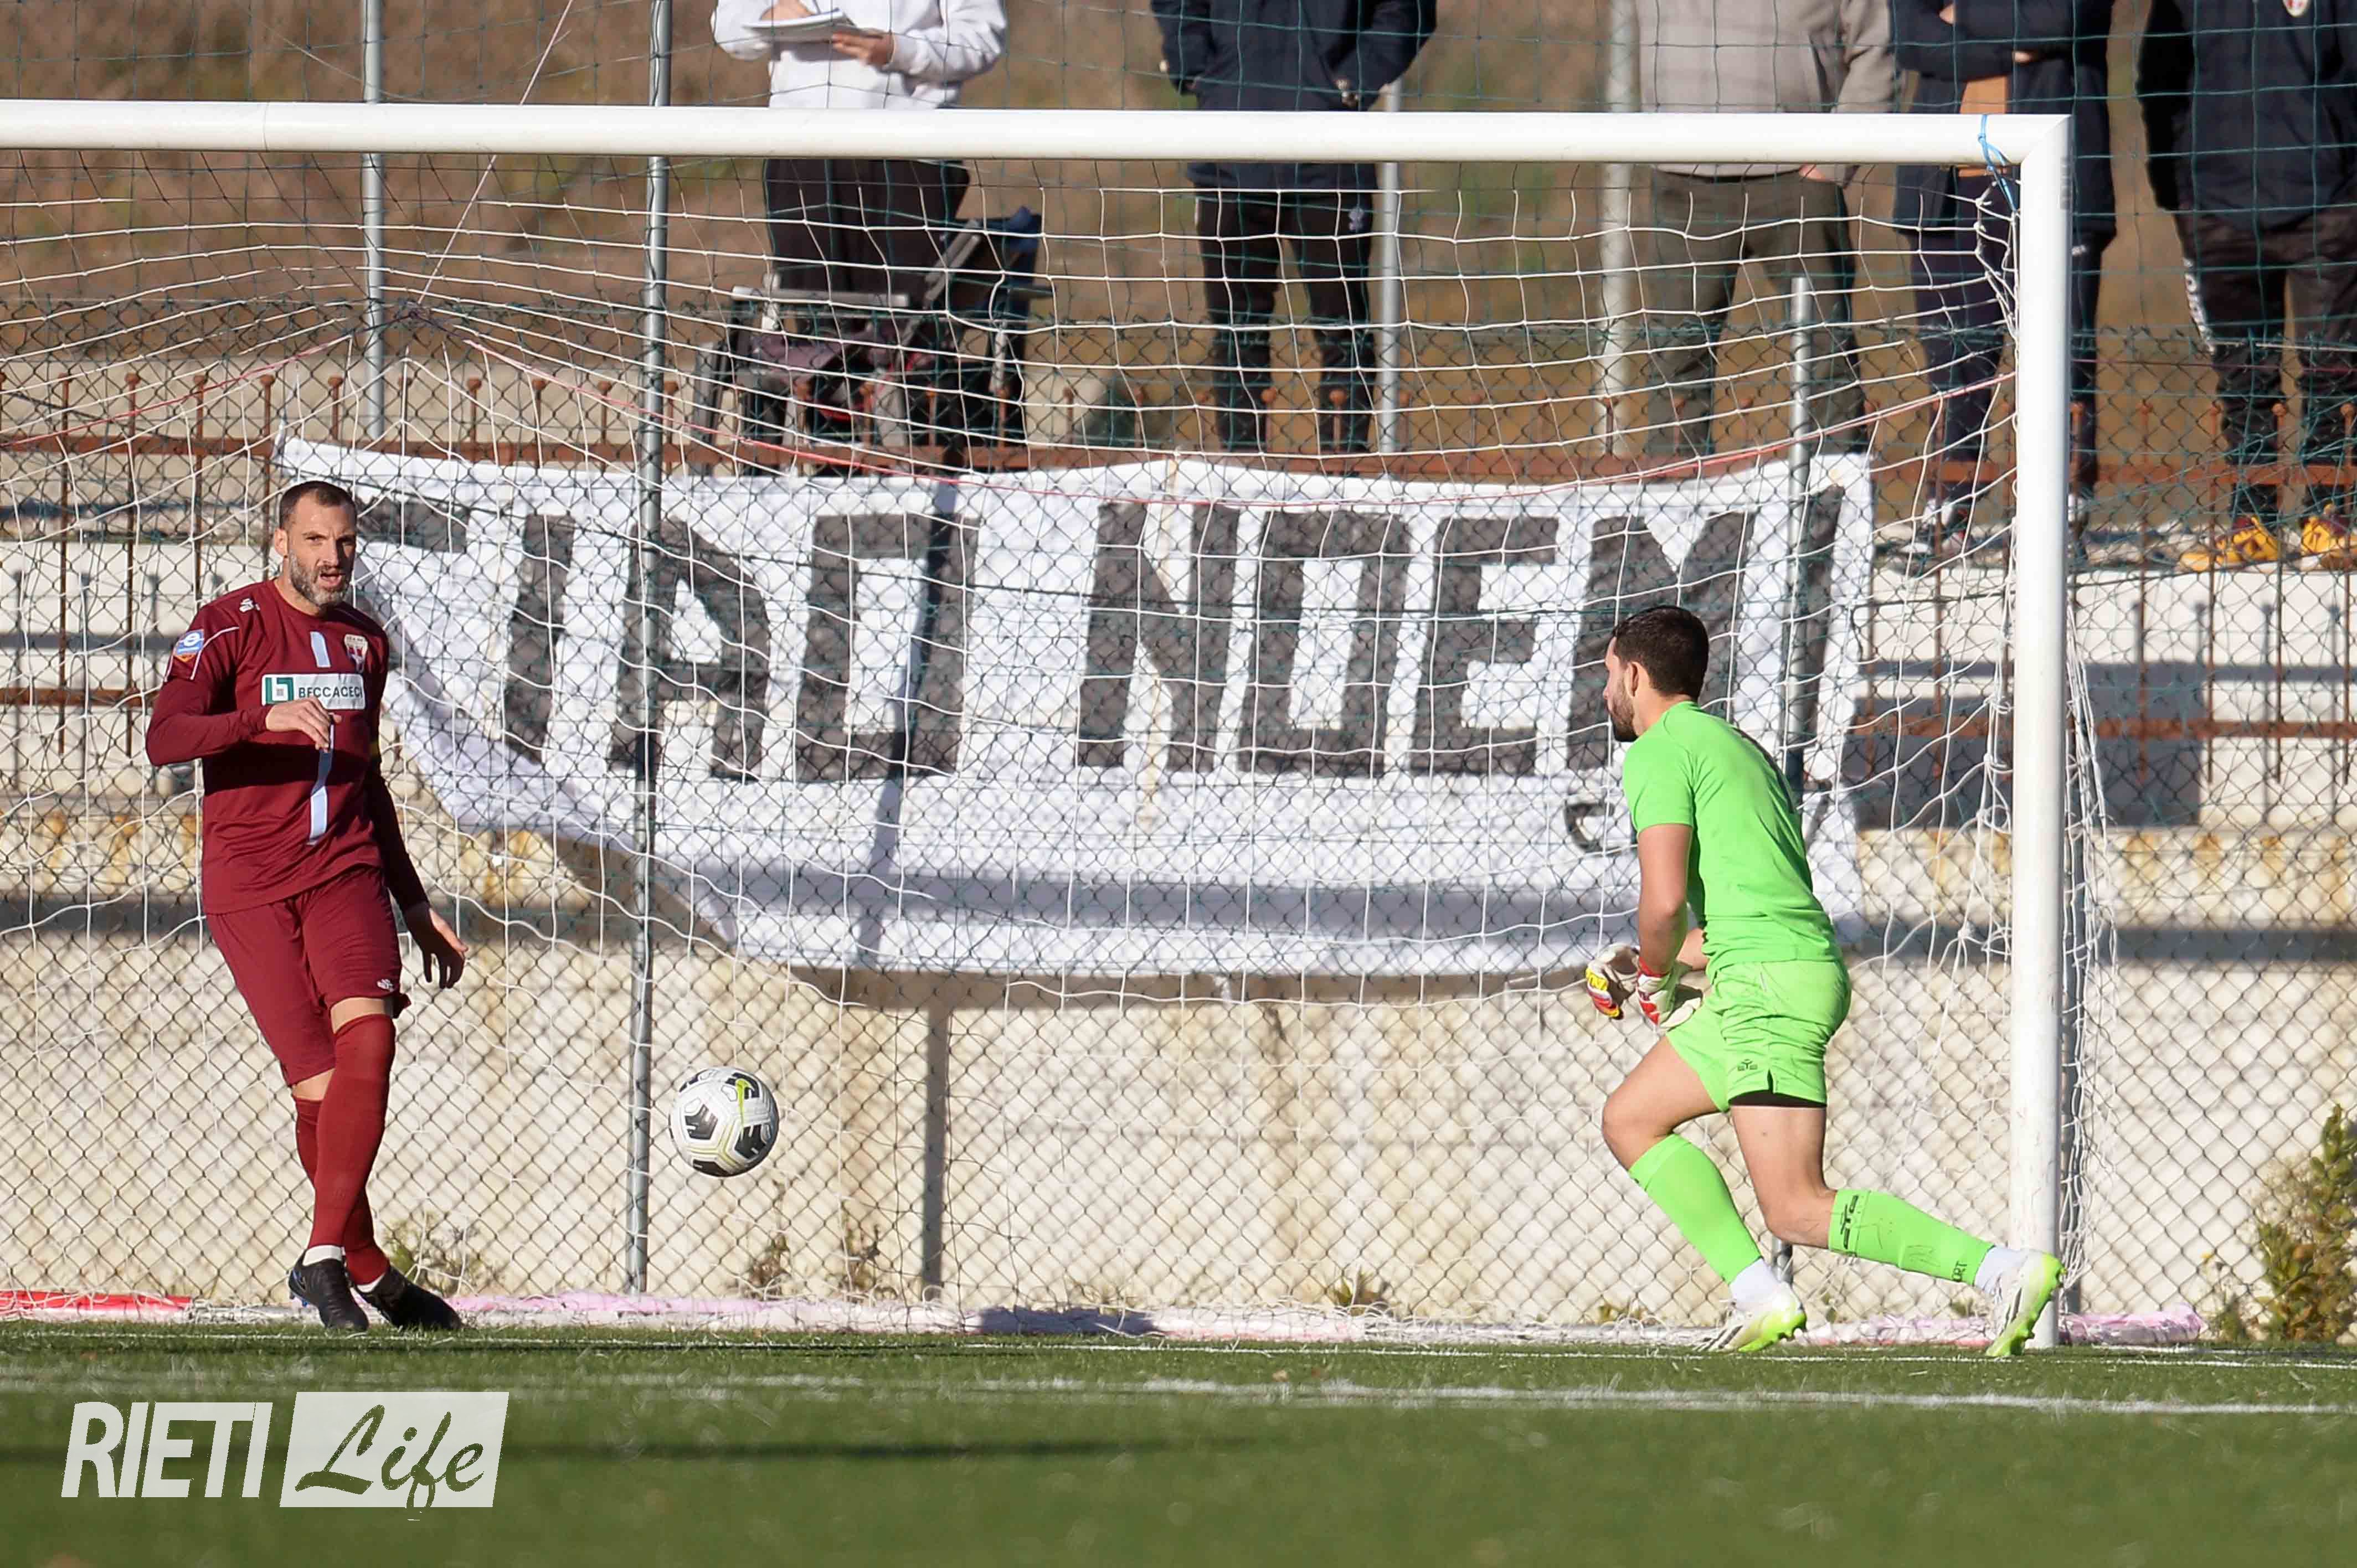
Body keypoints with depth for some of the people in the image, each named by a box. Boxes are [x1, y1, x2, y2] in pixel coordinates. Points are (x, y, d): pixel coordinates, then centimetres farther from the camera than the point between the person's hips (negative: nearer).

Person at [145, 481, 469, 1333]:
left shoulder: (364, 640, 16)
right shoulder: (230, 627, -2)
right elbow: (164, 738, -16)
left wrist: (414, 904, 29)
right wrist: (268, 719, -31)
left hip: (345, 871, 4)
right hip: (249, 885, -4)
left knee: (367, 1034, -23)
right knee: (320, 1086, -11)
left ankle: (325, 1257, -22)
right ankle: (367, 1269, 8)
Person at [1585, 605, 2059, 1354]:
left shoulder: (1659, 751, -3)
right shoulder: (1735, 745, 26)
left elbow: (1664, 898, -16)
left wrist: (1656, 973, 5)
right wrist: (1651, 967, 28)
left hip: (1769, 984, -10)